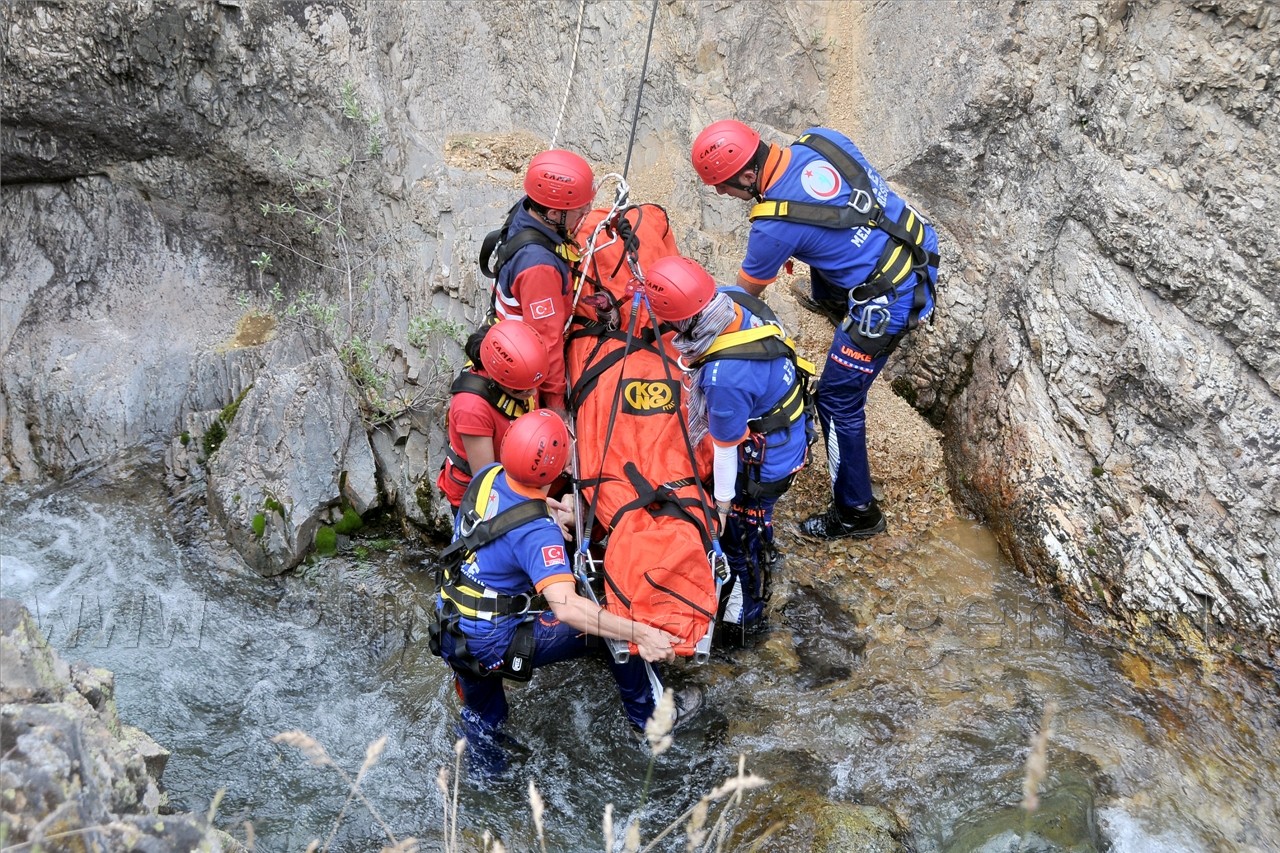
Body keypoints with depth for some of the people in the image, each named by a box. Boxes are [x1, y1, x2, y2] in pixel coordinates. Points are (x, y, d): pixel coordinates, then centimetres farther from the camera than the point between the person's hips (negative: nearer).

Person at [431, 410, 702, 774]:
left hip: (450, 632, 7)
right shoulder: (537, 533, -29)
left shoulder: (487, 475, -7)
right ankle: (652, 713, 20)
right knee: (617, 626, 4)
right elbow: (567, 608, -40)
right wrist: (640, 633, -40)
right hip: (494, 647, -7)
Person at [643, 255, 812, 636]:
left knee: (740, 536, 17)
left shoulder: (724, 378, -41)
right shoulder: (734, 298, -21)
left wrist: (723, 505, -11)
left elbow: (726, 450, -26)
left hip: (762, 467, -8)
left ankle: (744, 614, 42)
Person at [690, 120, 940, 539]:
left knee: (838, 400, 5)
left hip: (892, 298, -8)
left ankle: (856, 512, 18)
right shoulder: (822, 139, -5)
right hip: (921, 248, 9)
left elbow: (745, 294, -6)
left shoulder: (773, 226, -22)